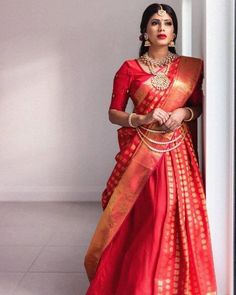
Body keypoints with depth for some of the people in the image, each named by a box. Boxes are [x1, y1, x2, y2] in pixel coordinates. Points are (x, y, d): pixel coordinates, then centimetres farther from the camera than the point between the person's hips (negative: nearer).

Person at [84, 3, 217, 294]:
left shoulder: (190, 67, 8)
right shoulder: (129, 68, 1)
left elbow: (199, 106, 14)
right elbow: (113, 113, 1)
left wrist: (184, 113, -8)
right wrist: (143, 119, -16)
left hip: (177, 152, 2)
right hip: (140, 152, -2)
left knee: (176, 217, 0)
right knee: (140, 220, -1)